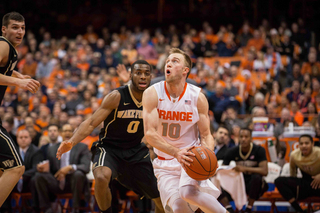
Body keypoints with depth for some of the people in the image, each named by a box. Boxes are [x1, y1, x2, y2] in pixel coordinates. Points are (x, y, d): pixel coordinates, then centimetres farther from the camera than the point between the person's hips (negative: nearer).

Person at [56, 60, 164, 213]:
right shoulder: (117, 97, -18)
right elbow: (91, 123, -21)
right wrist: (72, 142, -36)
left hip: (136, 150, 5)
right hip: (109, 147, -5)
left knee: (162, 199, 7)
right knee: (101, 177, -38)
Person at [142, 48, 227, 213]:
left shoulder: (198, 97, -6)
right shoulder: (152, 94, -10)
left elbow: (206, 134, 0)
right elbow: (149, 133, -18)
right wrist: (176, 152, -32)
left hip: (191, 158, -1)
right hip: (165, 164, 1)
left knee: (188, 192, -30)